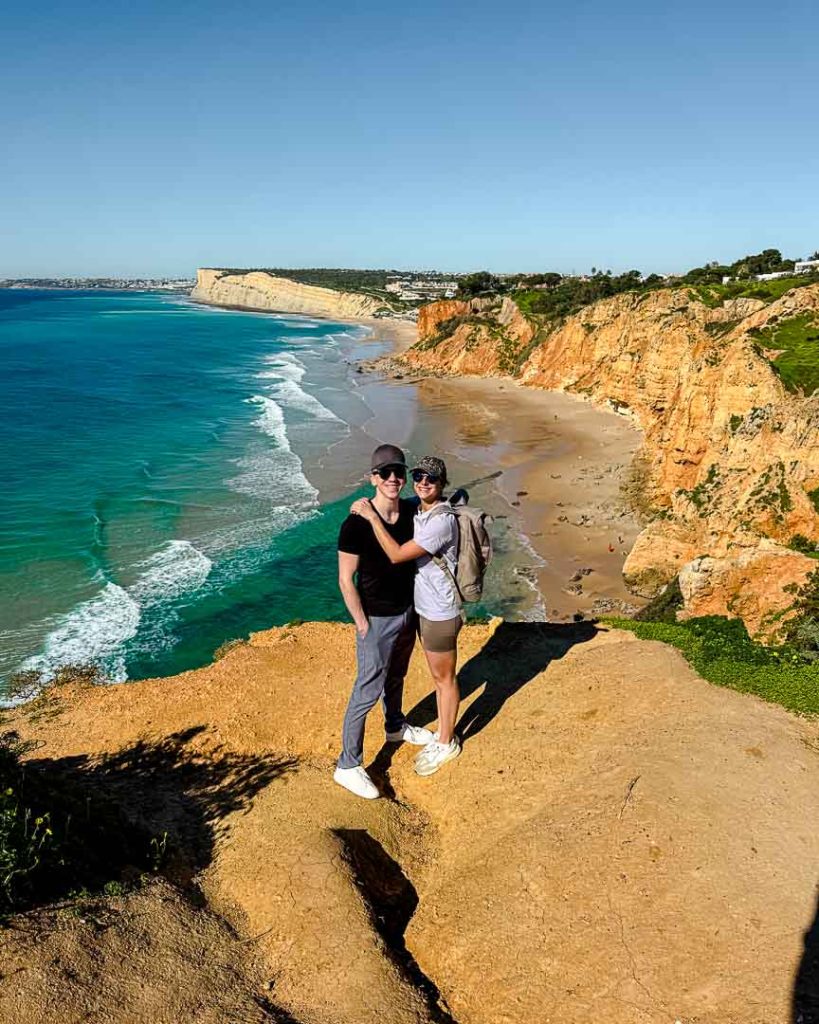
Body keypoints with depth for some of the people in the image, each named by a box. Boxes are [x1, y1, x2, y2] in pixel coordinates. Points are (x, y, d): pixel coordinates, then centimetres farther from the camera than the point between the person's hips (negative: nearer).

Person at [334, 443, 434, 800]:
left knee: (396, 677, 27)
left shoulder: (412, 511, -5)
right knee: (368, 690, 1)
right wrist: (362, 625, -17)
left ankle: (396, 727, 51)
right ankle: (348, 766, 15)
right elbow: (345, 579, -19)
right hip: (377, 619, -6)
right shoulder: (356, 523, -24)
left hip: (407, 611, 7)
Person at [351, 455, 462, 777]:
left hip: (440, 613, -9)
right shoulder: (418, 512, 4)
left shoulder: (442, 521, -25)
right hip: (424, 608, 9)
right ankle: (443, 734, 37)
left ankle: (446, 743, 26)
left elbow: (397, 555, -28)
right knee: (438, 676, 21)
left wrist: (372, 516, -23)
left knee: (444, 678, 9)